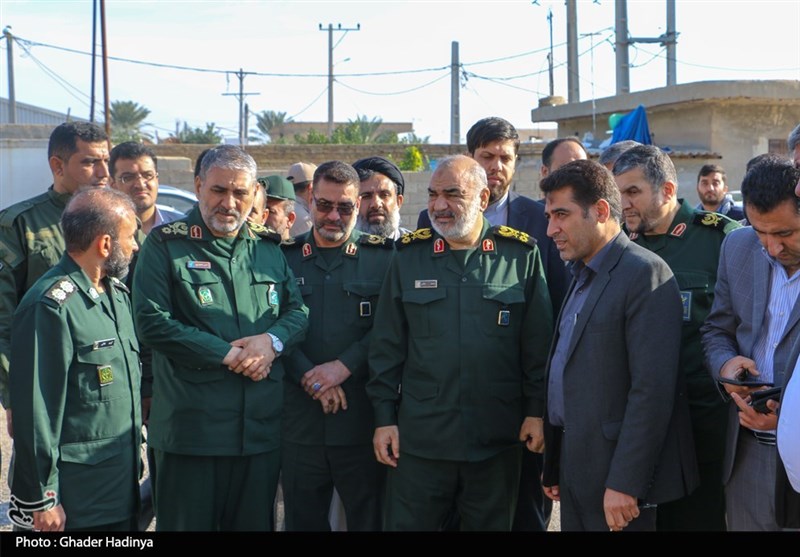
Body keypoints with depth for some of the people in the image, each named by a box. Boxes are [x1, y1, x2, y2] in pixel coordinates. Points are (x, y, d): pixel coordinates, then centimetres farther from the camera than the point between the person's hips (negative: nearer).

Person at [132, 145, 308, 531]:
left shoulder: (268, 248, 13)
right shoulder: (165, 244, -2)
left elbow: (298, 311, 12)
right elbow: (151, 321, -11)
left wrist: (272, 340, -11)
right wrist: (226, 354, -13)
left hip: (262, 424, 5)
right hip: (191, 424, -4)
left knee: (254, 522, 13)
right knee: (188, 522, 4)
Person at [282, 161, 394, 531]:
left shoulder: (383, 257, 3)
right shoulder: (286, 257, 8)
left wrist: (345, 365, -15)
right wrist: (310, 376, -11)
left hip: (363, 420, -2)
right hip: (299, 420, 2)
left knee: (368, 519, 6)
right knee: (303, 520, 11)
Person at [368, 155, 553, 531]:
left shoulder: (521, 256, -1)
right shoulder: (409, 256, 3)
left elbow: (539, 343, 1)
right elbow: (387, 347, 5)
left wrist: (537, 410, -3)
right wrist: (384, 417, 2)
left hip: (497, 442, -1)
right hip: (418, 438, 1)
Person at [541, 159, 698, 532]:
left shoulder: (645, 274, -13)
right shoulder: (582, 276, 15)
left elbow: (652, 391, -20)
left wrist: (625, 484, -21)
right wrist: (554, 469, 12)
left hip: (618, 475, -8)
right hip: (576, 473, 8)